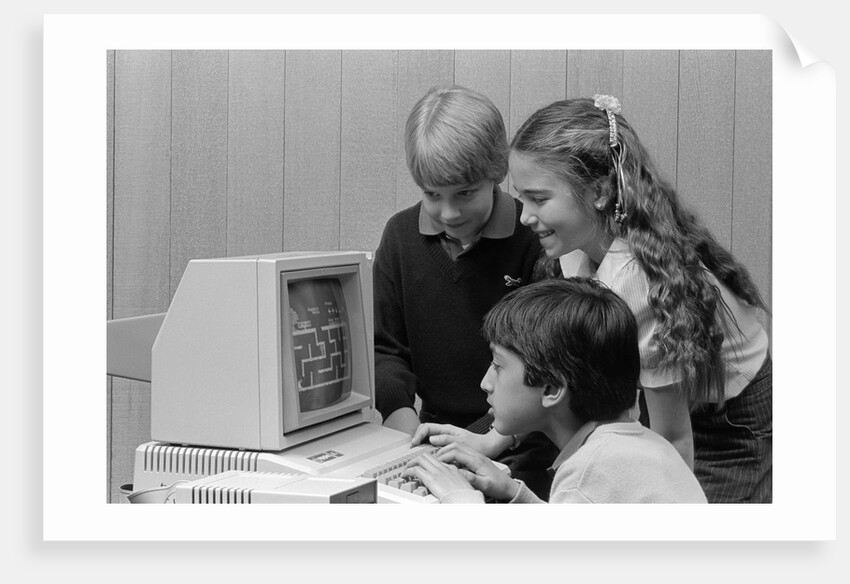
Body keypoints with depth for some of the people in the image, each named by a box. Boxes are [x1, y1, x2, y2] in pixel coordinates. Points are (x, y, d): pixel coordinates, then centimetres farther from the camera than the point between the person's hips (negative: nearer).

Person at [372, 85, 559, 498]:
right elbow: (384, 347, 7)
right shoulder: (401, 235, 6)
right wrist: (409, 432, -9)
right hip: (436, 428, 4)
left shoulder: (536, 239, -9)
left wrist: (493, 439, -22)